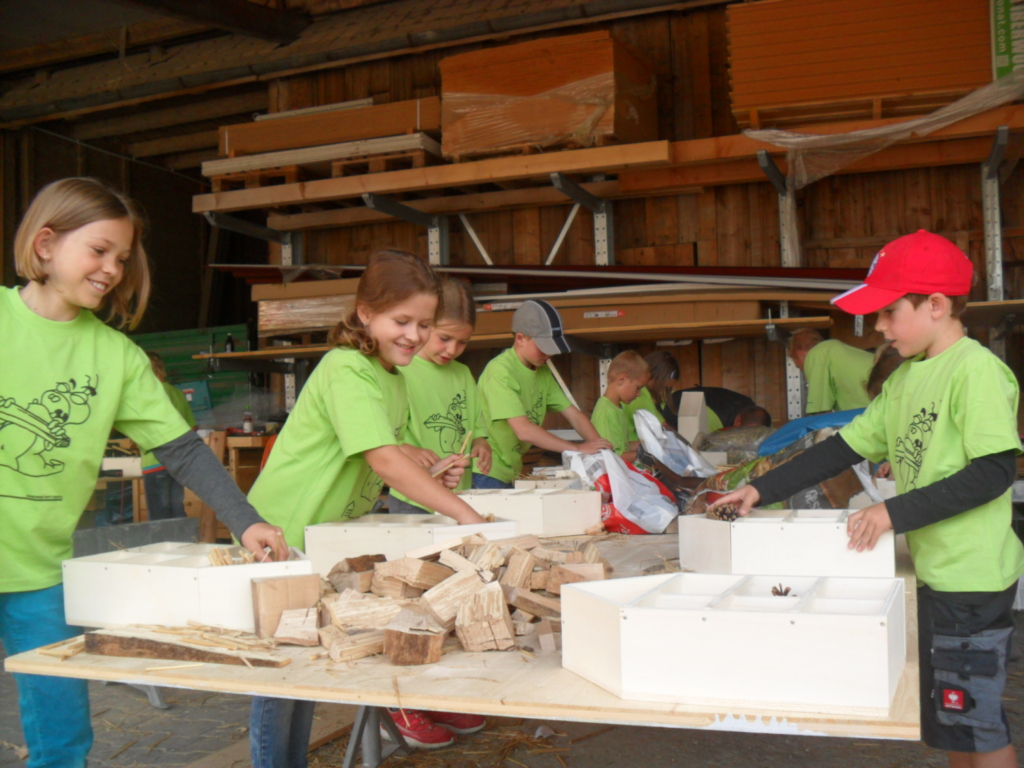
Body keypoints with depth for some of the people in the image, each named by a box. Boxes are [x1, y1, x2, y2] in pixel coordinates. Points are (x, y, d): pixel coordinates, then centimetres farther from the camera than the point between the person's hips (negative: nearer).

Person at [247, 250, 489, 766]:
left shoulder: (394, 376, 8)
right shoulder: (348, 370, -23)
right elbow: (382, 458, -33)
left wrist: (428, 476, -4)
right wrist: (464, 514, -36)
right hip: (285, 538, -8)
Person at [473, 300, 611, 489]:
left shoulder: (543, 372, 8)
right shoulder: (500, 370, -19)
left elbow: (574, 415, 5)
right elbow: (524, 431, -26)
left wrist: (601, 448, -11)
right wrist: (578, 448, -25)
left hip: (511, 473, 8)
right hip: (486, 475, -8)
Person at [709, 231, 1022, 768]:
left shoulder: (976, 370, -15)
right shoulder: (905, 379, 11)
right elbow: (847, 446, 12)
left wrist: (896, 512, -22)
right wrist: (763, 490, 6)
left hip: (971, 578, -8)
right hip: (929, 572, 8)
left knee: (975, 724, 2)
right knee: (943, 721, 17)